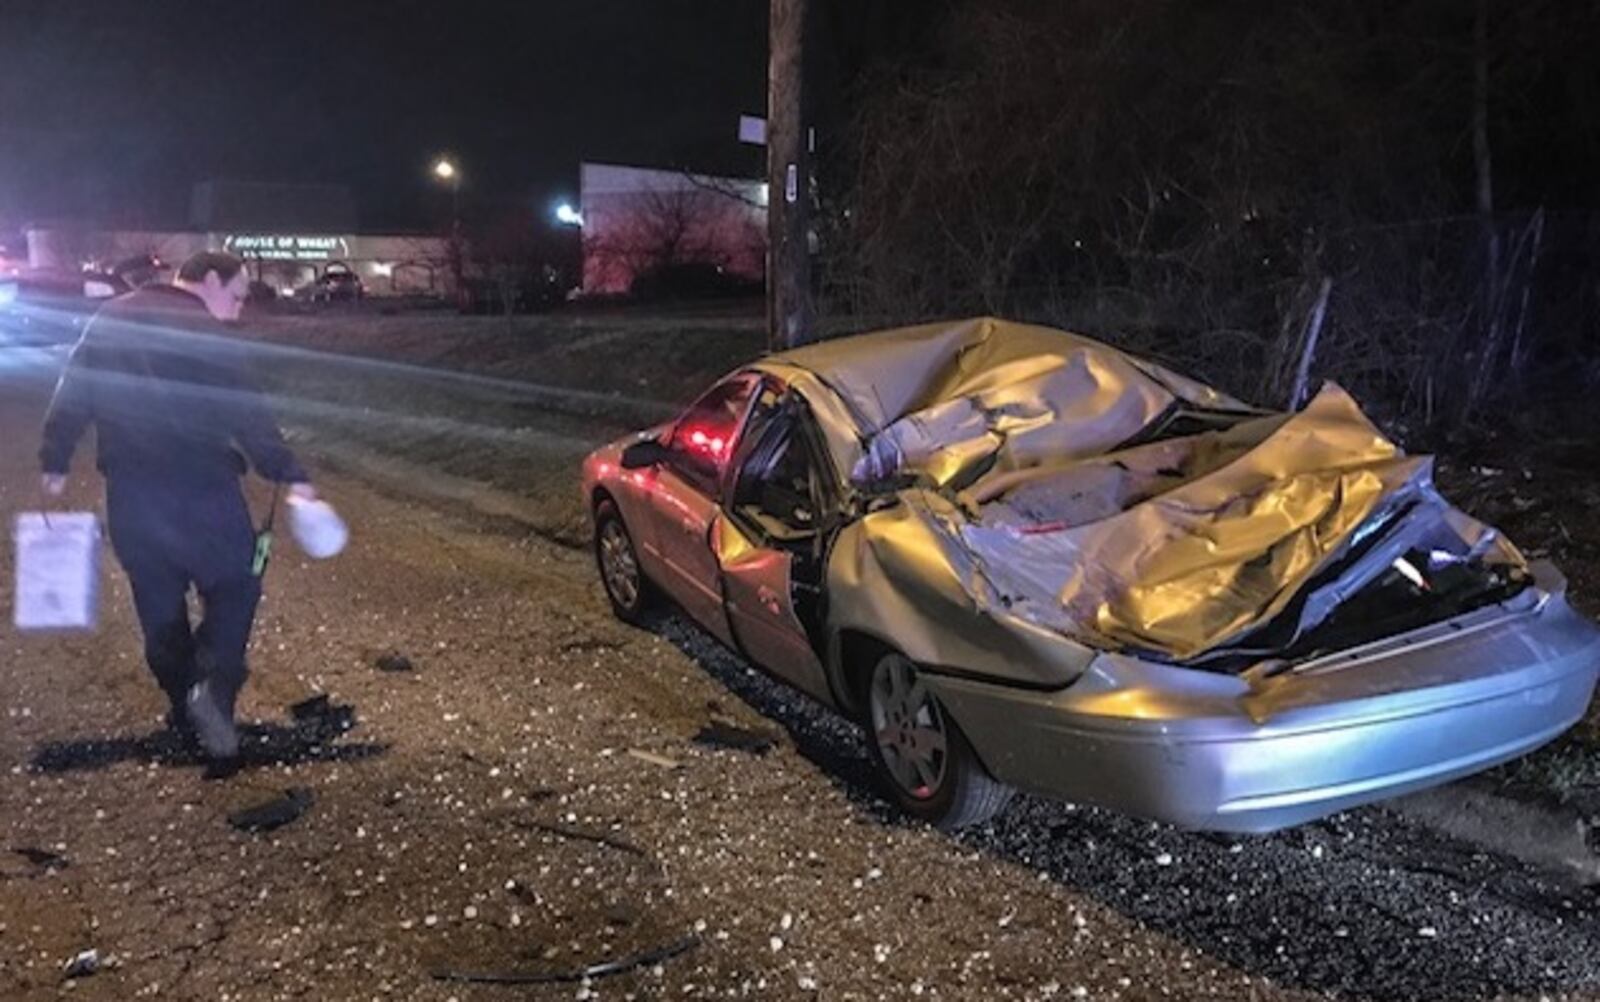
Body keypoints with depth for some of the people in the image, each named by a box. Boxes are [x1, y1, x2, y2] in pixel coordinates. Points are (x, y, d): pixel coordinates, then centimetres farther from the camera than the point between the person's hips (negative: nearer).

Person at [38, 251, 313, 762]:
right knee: (234, 585, 8)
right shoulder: (204, 334, -12)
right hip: (200, 489, -6)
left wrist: (56, 461, 19)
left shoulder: (109, 320, 8)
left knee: (158, 601, 16)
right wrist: (289, 475, -12)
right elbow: (247, 414, -15)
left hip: (129, 491, 6)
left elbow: (71, 397, 11)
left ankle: (183, 703, 24)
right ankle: (213, 687, -11)